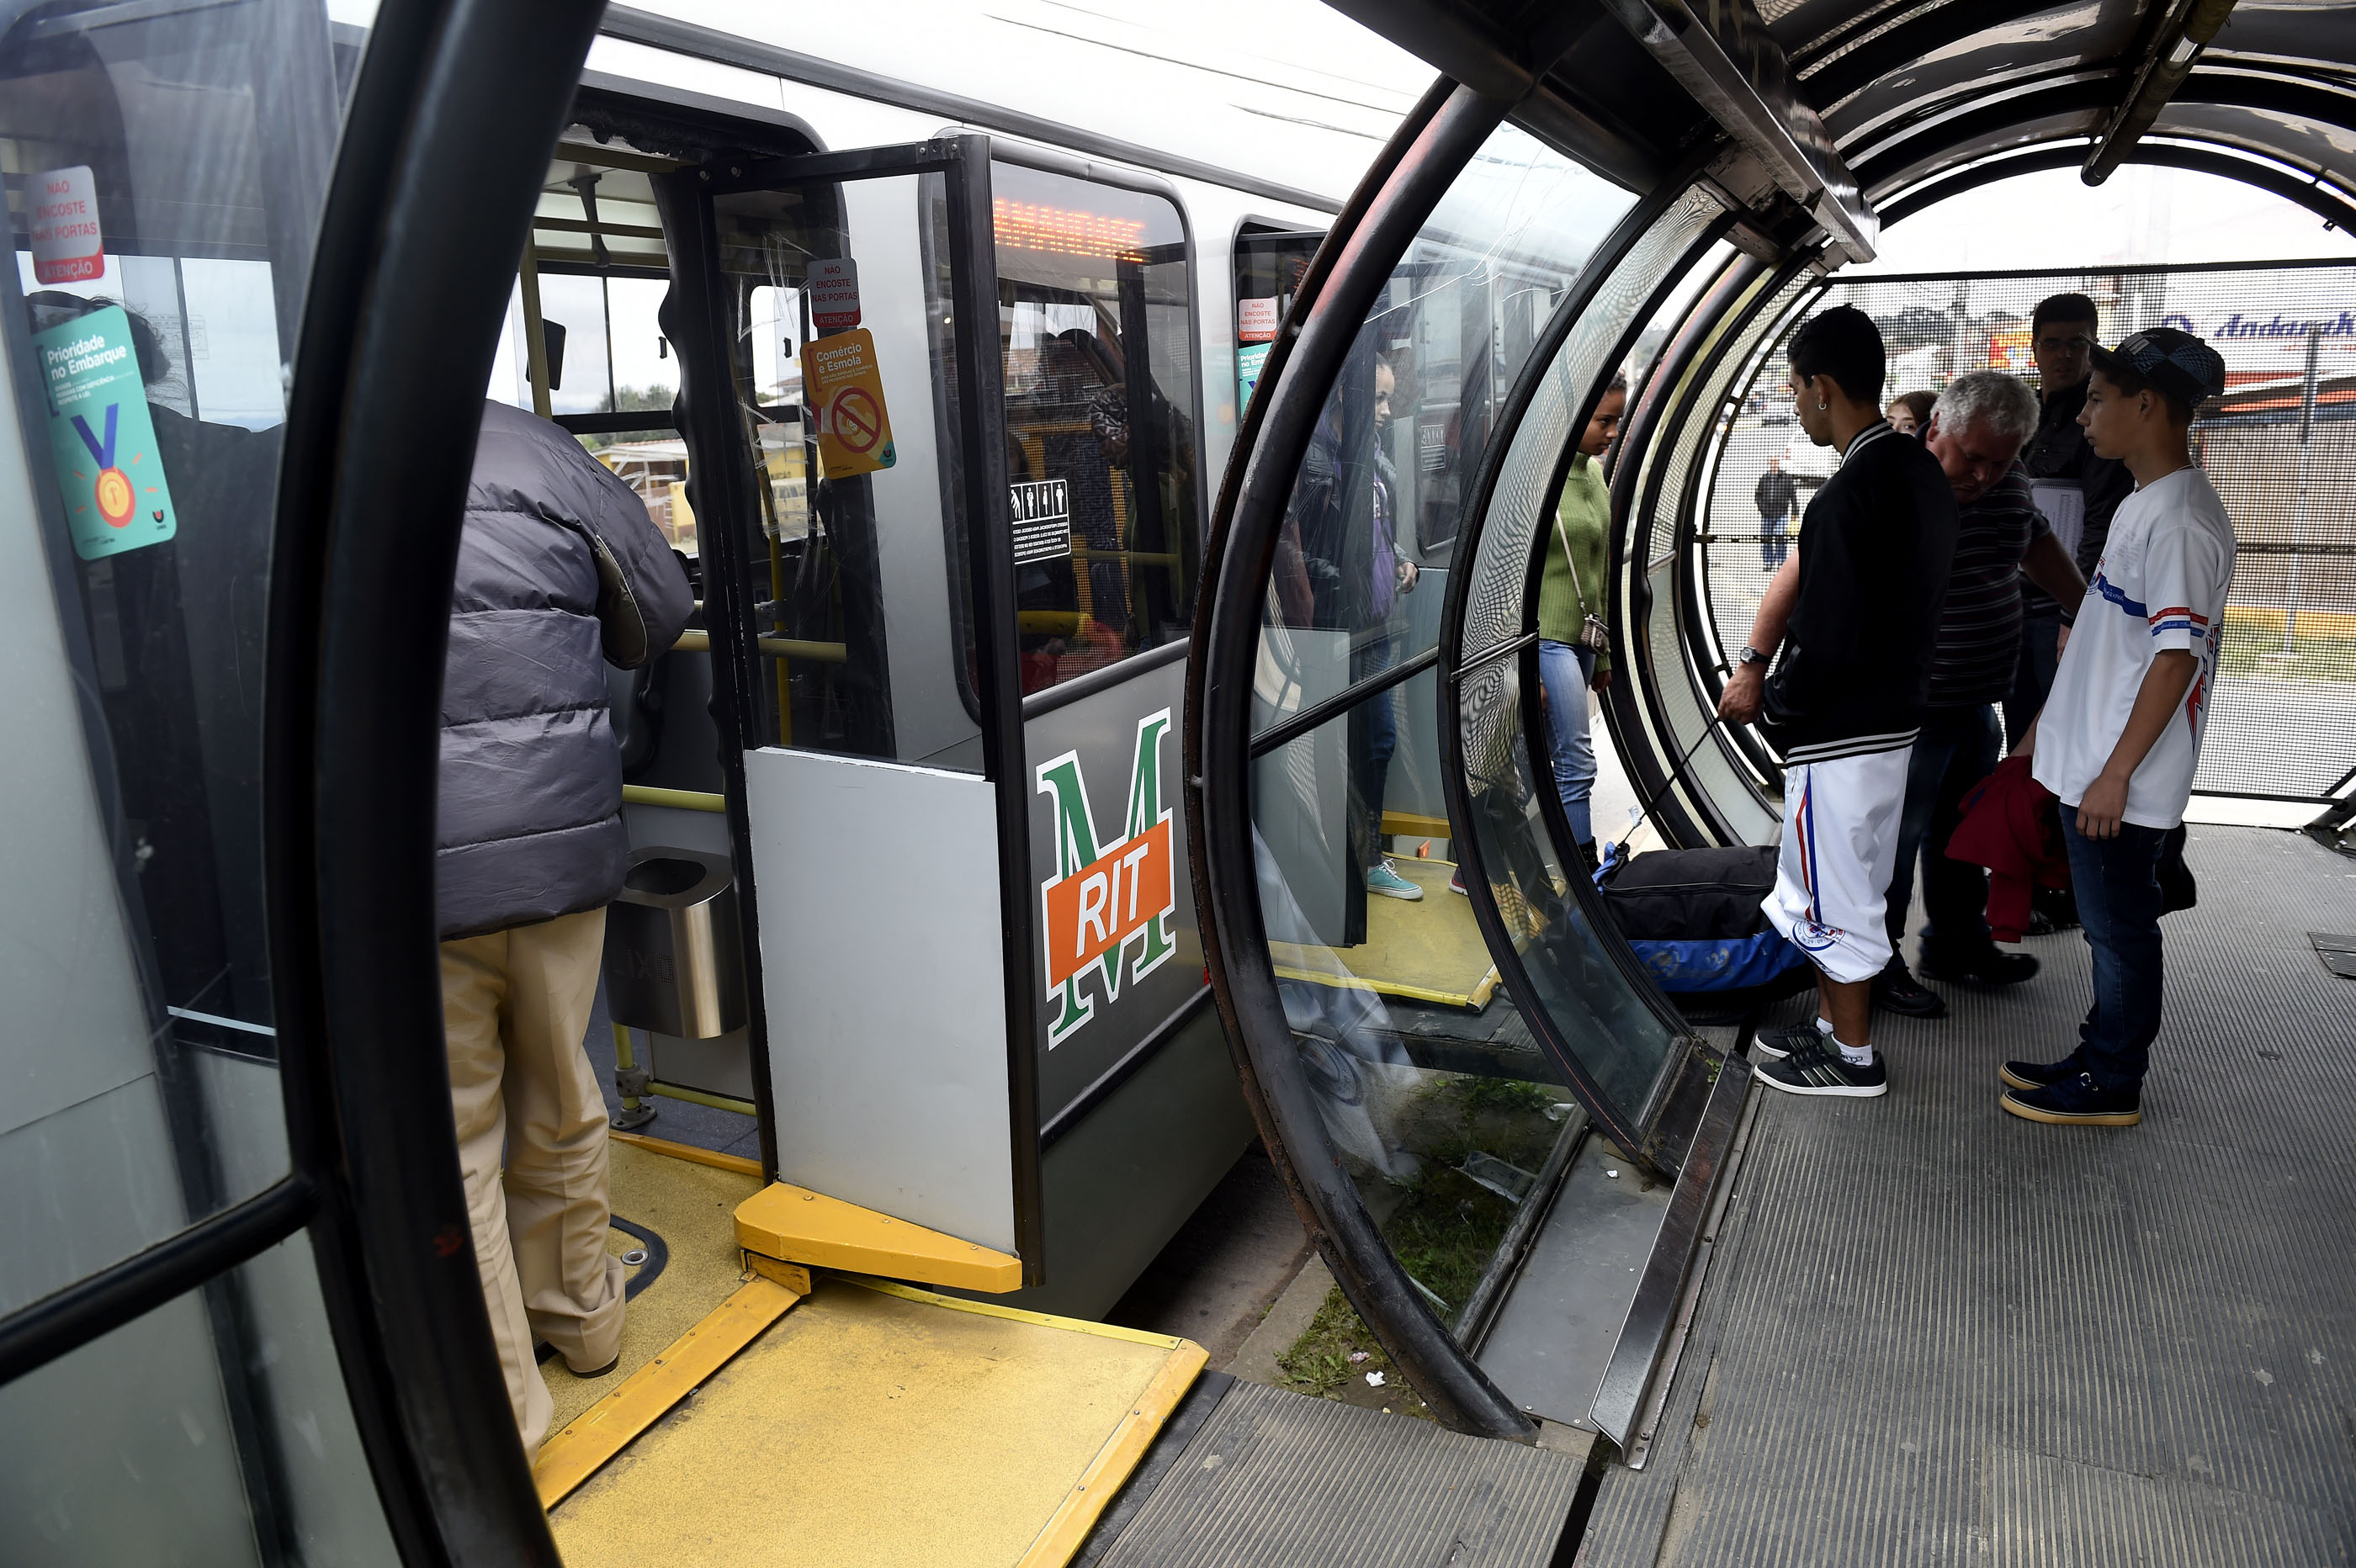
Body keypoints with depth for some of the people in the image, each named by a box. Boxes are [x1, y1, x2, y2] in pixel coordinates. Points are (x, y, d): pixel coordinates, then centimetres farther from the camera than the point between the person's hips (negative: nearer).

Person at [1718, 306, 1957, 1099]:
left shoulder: (1849, 497, -25)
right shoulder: (1922, 472, 6)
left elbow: (1828, 643, -26)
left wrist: (1768, 703, -8)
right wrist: (1755, 664, 11)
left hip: (1840, 735, -10)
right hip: (1895, 714, 10)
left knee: (1834, 896, 6)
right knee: (1849, 888, 21)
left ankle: (1852, 1057, 21)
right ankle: (1834, 1025, 35)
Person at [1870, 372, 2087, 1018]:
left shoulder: (2008, 481, 2)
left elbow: (2036, 542, 21)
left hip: (1976, 704, 8)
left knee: (1964, 830, 22)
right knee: (1894, 839, 4)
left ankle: (1957, 943, 40)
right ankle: (1876, 966, 20)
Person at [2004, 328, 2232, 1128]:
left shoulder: (2181, 520, -19)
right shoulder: (2144, 505, 12)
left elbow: (2176, 656, -23)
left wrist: (2116, 772, -23)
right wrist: (2050, 722, 23)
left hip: (2121, 781, -9)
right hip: (2087, 759, 9)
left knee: (2120, 926, 3)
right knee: (2107, 922, 17)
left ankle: (2113, 1086, 15)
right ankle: (2100, 1056, 29)